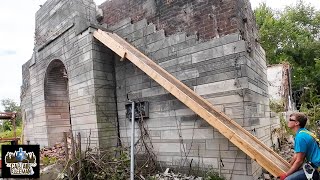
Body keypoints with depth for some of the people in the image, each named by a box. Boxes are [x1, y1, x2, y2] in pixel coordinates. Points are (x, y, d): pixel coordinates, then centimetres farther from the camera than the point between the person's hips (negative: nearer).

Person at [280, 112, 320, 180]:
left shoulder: (300, 137, -22)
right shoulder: (303, 132, 8)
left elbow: (299, 161, -19)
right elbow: (297, 154, 15)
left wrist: (286, 175, -11)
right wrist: (289, 166, 20)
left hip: (313, 168, -10)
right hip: (311, 164, 10)